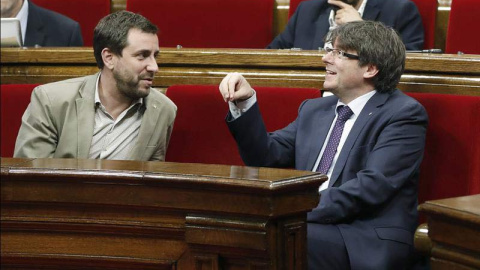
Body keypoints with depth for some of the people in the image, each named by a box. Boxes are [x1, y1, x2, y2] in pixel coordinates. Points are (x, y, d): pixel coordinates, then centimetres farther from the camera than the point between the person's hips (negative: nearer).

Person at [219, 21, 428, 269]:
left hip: (367, 242, -5)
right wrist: (244, 103, 2)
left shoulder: (404, 114, -3)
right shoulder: (314, 110, 20)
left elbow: (373, 185, -15)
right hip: (311, 228, 6)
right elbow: (265, 157, 16)